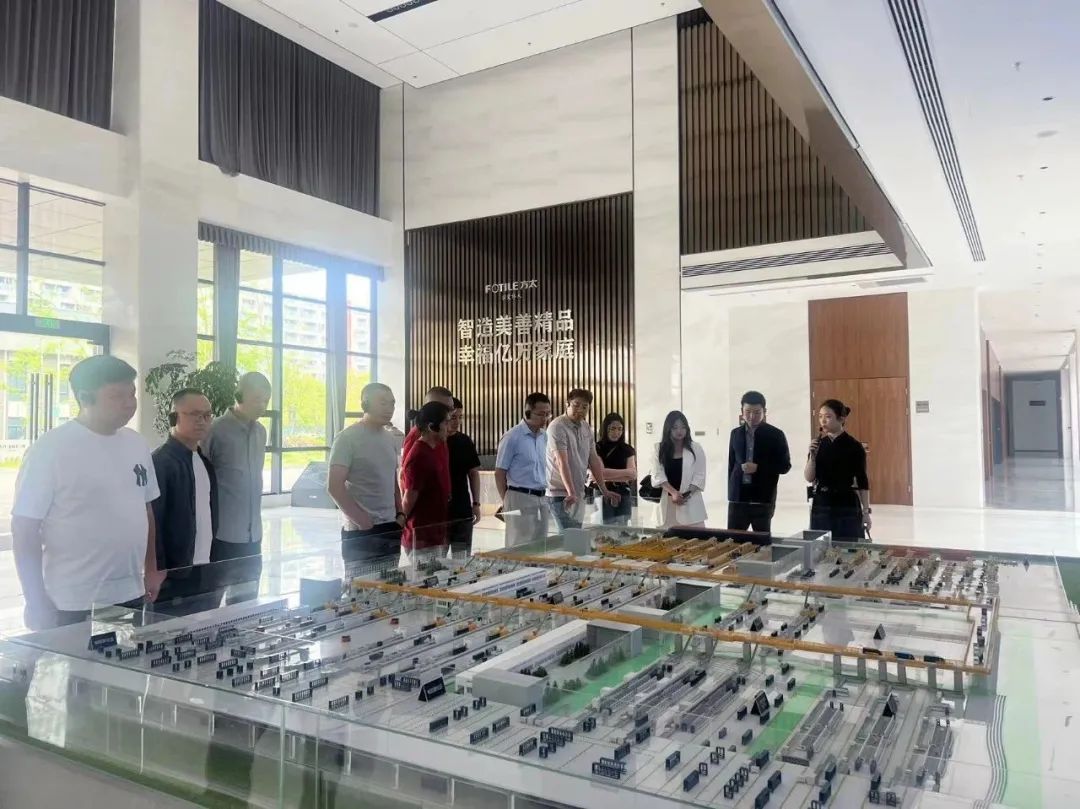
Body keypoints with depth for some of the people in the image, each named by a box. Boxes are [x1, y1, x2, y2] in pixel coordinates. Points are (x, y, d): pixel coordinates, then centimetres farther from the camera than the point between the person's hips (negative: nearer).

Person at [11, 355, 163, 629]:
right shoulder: (50, 449, -11)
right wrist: (37, 602, -10)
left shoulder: (136, 444, 5)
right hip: (74, 605, -5)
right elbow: (24, 528, -9)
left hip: (130, 596, 5)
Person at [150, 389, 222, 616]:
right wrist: (159, 575, -16)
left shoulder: (204, 461, 12)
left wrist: (215, 567, 14)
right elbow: (152, 524, -14)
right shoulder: (160, 462, -12)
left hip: (207, 573, 7)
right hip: (176, 576, -7)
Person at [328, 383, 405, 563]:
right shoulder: (348, 438, -10)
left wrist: (400, 513, 8)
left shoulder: (390, 438, 12)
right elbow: (334, 487, -15)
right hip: (361, 533, -6)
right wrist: (362, 521, -15)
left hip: (390, 528, 7)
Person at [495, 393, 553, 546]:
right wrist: (507, 503, -4)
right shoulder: (512, 437, -10)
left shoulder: (544, 437, 10)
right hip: (520, 499, -7)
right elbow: (500, 473, -7)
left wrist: (543, 496, 14)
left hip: (541, 499, 7)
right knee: (520, 546, -3)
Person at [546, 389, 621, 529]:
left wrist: (604, 490, 11)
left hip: (579, 493, 7)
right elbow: (562, 462, -22)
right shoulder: (558, 427, -13)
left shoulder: (586, 428, 11)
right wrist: (571, 492, -30)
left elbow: (594, 460, 14)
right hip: (561, 494, -7)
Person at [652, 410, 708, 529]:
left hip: (690, 503, -1)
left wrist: (687, 493, -16)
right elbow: (658, 475, -3)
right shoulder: (659, 449, 6)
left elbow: (699, 476, 0)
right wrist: (673, 492, -17)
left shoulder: (696, 449, 4)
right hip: (666, 503, 1)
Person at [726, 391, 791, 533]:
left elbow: (785, 466, -2)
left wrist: (758, 467, -15)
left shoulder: (775, 435, -2)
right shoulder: (736, 434, 9)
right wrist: (730, 493, 12)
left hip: (763, 499, -3)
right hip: (738, 498, 3)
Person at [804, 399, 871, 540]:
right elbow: (809, 478, 1)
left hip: (847, 507, -3)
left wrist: (866, 512, -5)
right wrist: (812, 455, -13)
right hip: (821, 505, 3)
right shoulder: (818, 444, 4)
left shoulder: (854, 446, -5)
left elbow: (863, 482, -3)